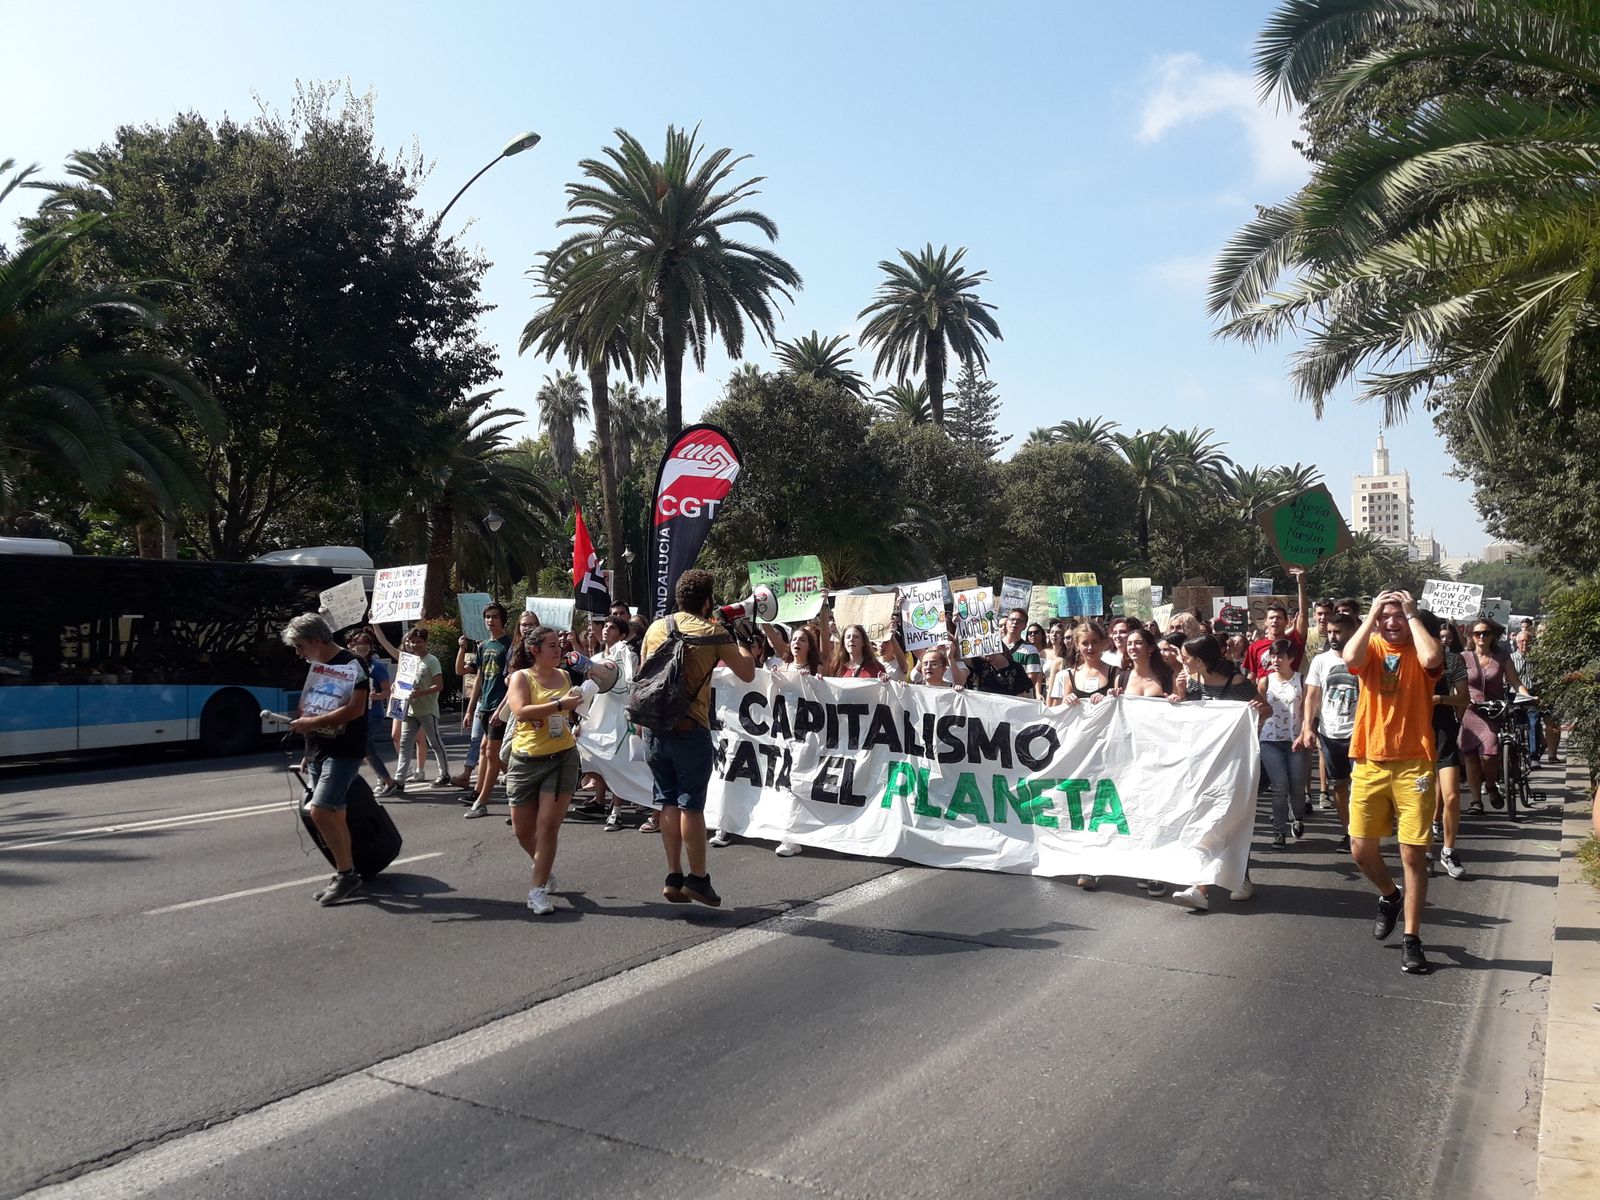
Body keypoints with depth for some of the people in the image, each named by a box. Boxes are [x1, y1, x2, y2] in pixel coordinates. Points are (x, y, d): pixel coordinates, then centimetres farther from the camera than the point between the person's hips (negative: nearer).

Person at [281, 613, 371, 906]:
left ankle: (346, 874, -6)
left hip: (344, 753, -9)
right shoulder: (317, 668, 14)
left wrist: (312, 722, -21)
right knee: (334, 816, 10)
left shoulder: (351, 664, -13)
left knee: (319, 811, -17)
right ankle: (345, 875, 18)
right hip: (320, 752, 9)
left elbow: (355, 709, -23)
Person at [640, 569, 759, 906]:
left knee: (669, 803, 11)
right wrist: (743, 644, 19)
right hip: (690, 729, -5)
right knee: (690, 804, 1)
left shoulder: (655, 628, 9)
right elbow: (747, 673, 0)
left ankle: (673, 878, 13)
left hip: (654, 727, 5)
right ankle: (697, 878, 5)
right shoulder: (713, 633, -5)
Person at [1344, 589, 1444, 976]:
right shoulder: (1371, 647, 5)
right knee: (1362, 850, 6)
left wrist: (1411, 614, -13)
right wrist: (1371, 615, -11)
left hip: (1413, 764, -2)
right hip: (1369, 763, 2)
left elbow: (1432, 659, -25)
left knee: (1413, 854, -1)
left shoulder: (1421, 651, 1)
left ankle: (1411, 939, 10)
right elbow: (1350, 658, -19)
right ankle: (1390, 896, 38)